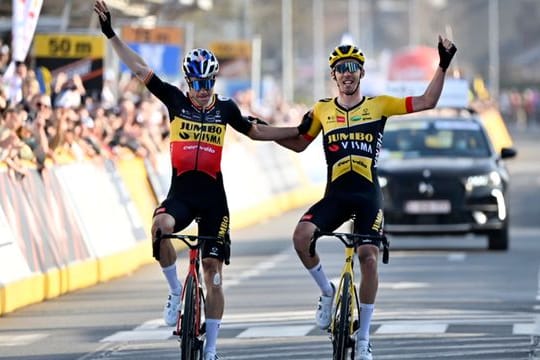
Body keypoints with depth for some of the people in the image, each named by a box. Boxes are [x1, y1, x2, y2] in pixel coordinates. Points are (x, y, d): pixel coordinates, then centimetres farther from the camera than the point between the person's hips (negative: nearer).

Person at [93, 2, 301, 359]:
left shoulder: (225, 108, 4)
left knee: (213, 271, 0)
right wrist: (111, 34, -7)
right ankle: (176, 292, -12)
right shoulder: (176, 100, 1)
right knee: (161, 226, -36)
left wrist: (299, 131, 18)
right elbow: (140, 68, -2)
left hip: (213, 196, 1)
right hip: (181, 192, -1)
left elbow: (256, 131, 20)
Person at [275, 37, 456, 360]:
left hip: (368, 195, -1)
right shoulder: (322, 110, 7)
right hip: (335, 195, 1)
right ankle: (328, 292, 2)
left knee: (369, 257, -10)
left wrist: (443, 66, -9)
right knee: (301, 236, -24)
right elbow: (298, 143, 17)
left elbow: (426, 102, 0)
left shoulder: (379, 105, 2)